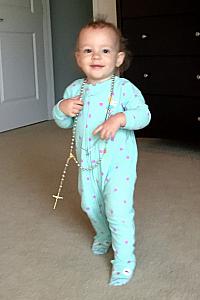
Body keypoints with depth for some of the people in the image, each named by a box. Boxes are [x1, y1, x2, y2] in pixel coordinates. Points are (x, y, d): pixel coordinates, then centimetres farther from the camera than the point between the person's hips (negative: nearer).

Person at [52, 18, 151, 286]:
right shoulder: (74, 89, 2)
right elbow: (63, 122, 8)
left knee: (118, 209, -8)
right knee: (90, 204, 20)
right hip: (87, 161, 6)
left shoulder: (124, 88, -12)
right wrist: (62, 109, -14)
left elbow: (144, 114, -16)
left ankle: (124, 258, 11)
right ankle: (103, 235, 50)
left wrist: (121, 118, -33)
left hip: (118, 160, -5)